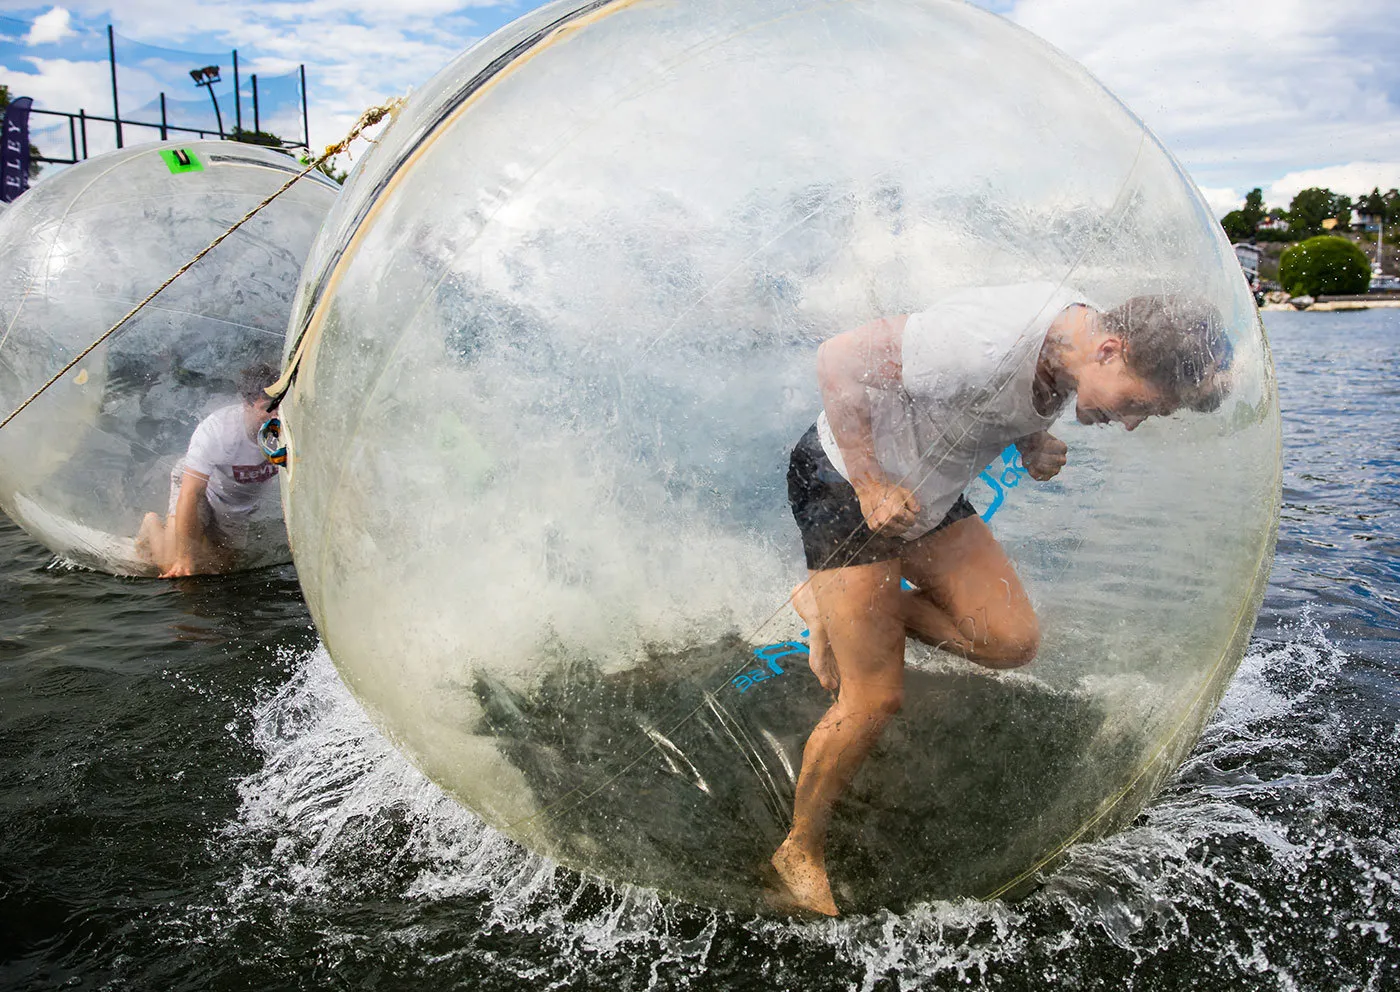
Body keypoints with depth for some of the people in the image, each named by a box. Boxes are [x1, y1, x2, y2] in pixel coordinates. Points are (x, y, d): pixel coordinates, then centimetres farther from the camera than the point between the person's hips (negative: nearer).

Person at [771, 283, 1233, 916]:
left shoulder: (1076, 342, -7)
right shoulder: (986, 342, -34)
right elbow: (839, 358, -29)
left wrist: (1035, 445, -10)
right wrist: (871, 487, -28)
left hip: (927, 493, 8)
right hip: (845, 479, -8)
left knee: (1013, 642, -3)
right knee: (874, 700, -8)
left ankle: (837, 608, 11)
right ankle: (800, 852, 14)